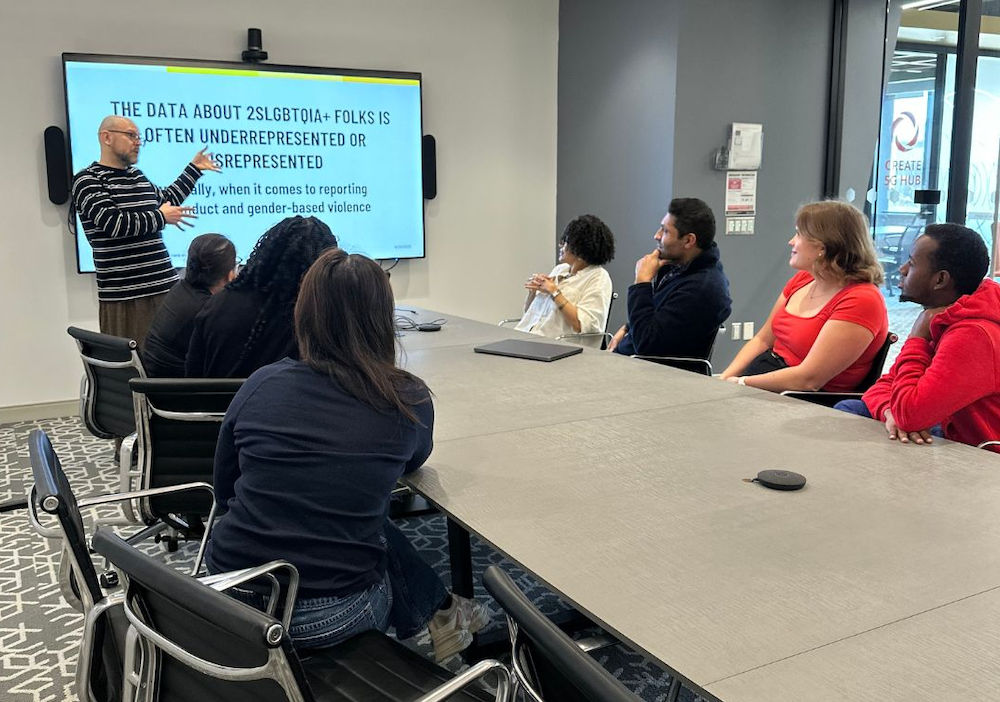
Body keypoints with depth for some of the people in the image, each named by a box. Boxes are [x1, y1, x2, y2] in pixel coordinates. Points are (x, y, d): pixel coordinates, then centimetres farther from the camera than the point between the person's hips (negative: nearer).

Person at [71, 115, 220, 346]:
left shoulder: (137, 176, 17)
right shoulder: (87, 180, -5)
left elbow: (167, 199, 35)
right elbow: (113, 223, -19)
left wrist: (194, 168, 37)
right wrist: (160, 217, -8)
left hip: (165, 286, 7)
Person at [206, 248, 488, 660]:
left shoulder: (260, 385, -5)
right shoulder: (409, 401, -9)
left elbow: (223, 492, 9)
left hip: (230, 596, 3)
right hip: (329, 618, -2)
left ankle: (438, 615, 40)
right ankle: (438, 614, 43)